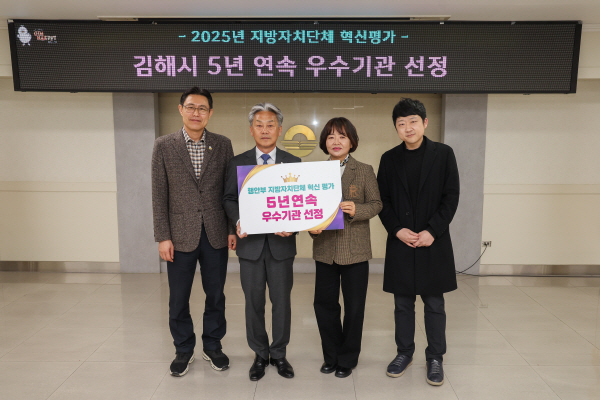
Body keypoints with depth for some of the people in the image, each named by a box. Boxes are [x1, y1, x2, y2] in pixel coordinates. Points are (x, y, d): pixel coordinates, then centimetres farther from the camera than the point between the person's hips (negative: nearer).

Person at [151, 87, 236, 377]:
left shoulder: (223, 145, 3)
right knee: (178, 299, 10)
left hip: (216, 235, 1)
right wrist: (162, 237, -6)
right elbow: (159, 195, -2)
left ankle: (212, 346, 32)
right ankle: (184, 350, 30)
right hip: (180, 236, -1)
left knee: (215, 295, 13)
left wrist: (232, 229, 1)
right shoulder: (163, 146, -1)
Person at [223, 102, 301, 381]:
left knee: (282, 301, 9)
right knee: (254, 303, 10)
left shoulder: (294, 163, 3)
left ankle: (279, 354, 28)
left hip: (281, 243, 0)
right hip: (250, 243, 1)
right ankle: (260, 355, 28)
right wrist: (238, 221, -14)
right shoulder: (237, 163, 4)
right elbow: (229, 198, 5)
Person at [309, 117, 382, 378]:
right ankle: (331, 356, 30)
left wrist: (356, 209, -20)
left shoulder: (364, 171, 0)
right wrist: (311, 227, -10)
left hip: (355, 250, -2)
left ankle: (347, 359, 26)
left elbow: (376, 204, 0)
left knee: (354, 307, 7)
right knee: (324, 303, 10)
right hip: (325, 249, 3)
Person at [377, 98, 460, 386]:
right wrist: (397, 230, -9)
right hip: (400, 243, 2)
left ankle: (435, 357, 23)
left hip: (434, 242, -2)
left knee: (434, 304, 8)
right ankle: (404, 352, 27)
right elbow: (383, 200, 4)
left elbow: (451, 197, -3)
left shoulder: (443, 154, -1)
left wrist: (432, 231, -12)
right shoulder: (389, 159, 5)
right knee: (403, 303, 11)